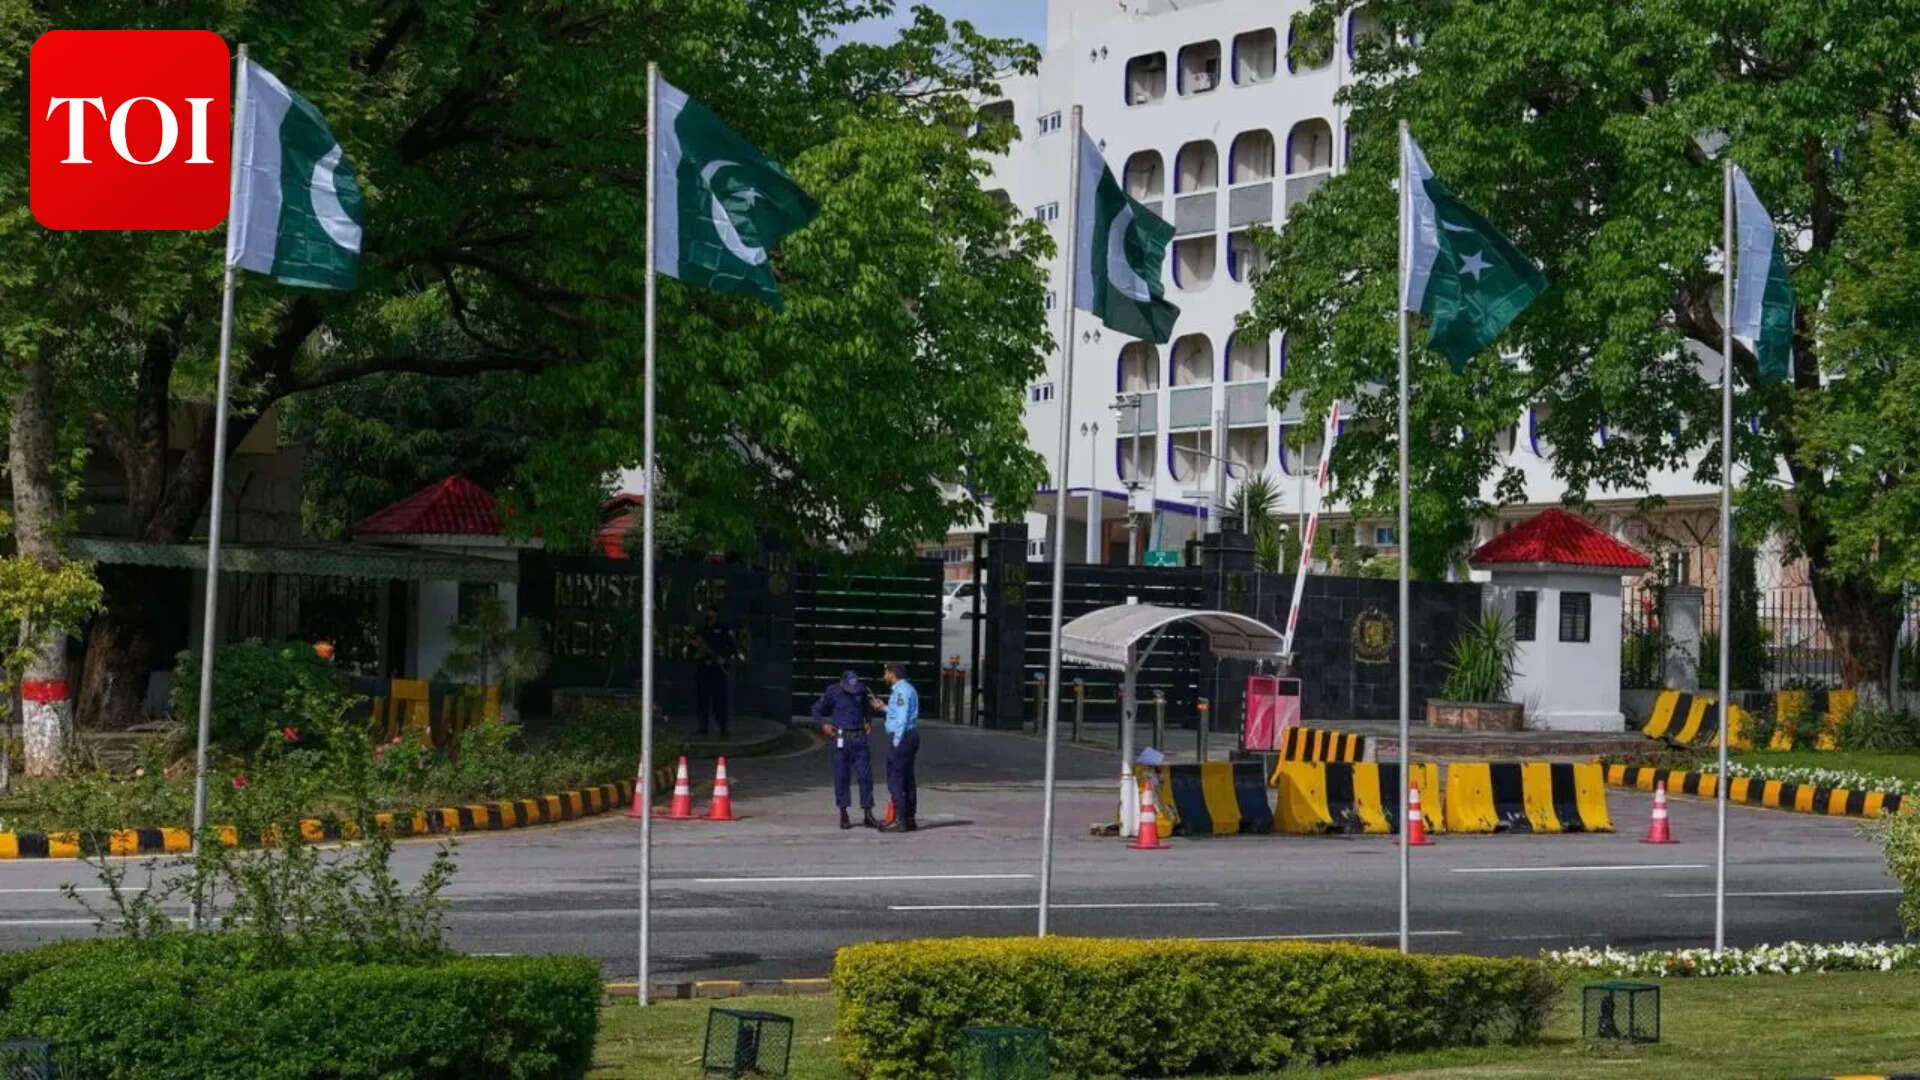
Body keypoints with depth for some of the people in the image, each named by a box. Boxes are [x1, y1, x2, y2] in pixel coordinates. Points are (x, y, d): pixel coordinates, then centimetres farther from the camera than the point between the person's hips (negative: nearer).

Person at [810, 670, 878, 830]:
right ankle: (843, 815, 9)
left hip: (860, 738, 3)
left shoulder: (862, 691, 5)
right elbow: (817, 710, 5)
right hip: (842, 739, -3)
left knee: (865, 776, -1)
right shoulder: (832, 692, -5)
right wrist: (823, 724, -10)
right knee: (841, 777, 0)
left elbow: (869, 709, 26)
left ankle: (867, 815, 3)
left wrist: (868, 722, 12)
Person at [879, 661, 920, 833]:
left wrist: (896, 742, -19)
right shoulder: (909, 689, 17)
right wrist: (884, 708, 35)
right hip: (911, 735, 11)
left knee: (895, 780, -9)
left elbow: (902, 719, -20)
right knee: (907, 779, 13)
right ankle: (910, 818, 16)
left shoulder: (901, 691, -14)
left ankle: (900, 820, -12)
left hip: (901, 736, -11)